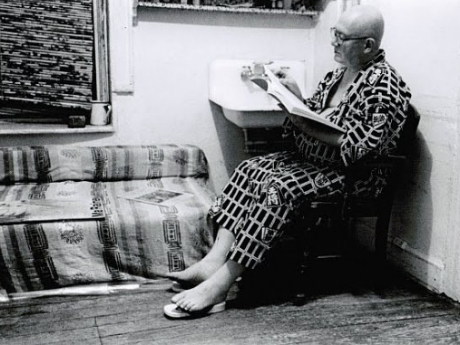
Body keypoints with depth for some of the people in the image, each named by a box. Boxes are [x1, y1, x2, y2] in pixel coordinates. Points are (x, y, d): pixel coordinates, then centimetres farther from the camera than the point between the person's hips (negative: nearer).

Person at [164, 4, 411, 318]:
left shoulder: (384, 86, -15)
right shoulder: (338, 74, 12)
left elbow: (363, 150, -22)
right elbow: (312, 116, 15)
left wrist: (308, 127, -23)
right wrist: (296, 98, -5)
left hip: (351, 175, -9)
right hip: (310, 159, 9)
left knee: (279, 187, -29)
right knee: (250, 169, -8)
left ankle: (220, 285, -29)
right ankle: (214, 261, -17)